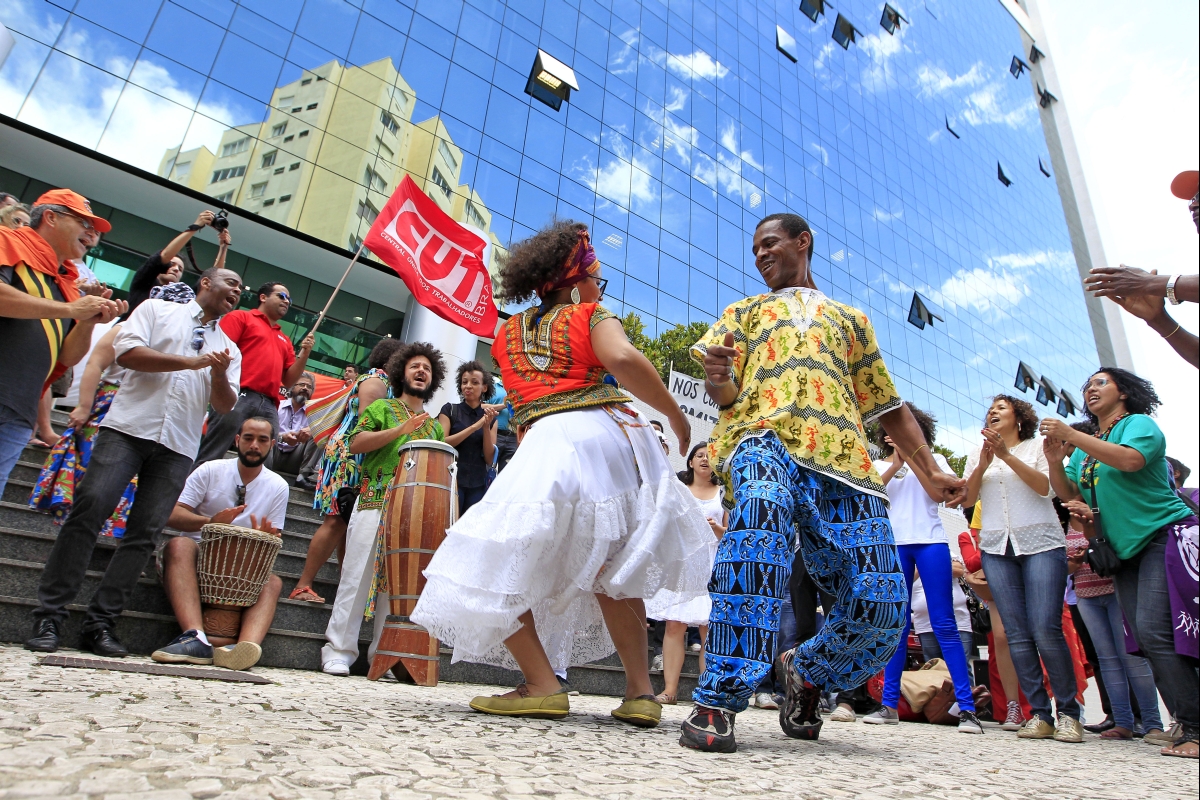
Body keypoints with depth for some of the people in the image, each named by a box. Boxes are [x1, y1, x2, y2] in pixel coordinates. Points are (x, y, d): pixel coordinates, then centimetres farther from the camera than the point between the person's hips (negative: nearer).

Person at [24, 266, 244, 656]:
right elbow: (127, 352, -4)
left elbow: (225, 404, 11)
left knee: (144, 533, -2)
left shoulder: (229, 349, 19)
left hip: (178, 447, 3)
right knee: (88, 512, -11)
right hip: (128, 427, -3)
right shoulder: (157, 309, 12)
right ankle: (48, 617, -3)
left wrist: (218, 374, -9)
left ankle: (100, 624, 4)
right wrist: (192, 362, -8)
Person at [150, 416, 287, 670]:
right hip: (199, 550, -1)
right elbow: (173, 515, -6)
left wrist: (264, 537, -19)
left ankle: (247, 643, -55)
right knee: (179, 544, -34)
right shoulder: (211, 470, 2)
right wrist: (211, 522, -26)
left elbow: (272, 541, 7)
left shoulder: (278, 487, 7)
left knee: (272, 581, -27)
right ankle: (196, 637, -50)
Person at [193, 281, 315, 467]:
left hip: (269, 406, 5)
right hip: (238, 396, -5)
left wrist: (304, 354, 10)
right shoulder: (241, 317, 13)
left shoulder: (284, 340, 27)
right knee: (209, 459, -9)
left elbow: (288, 380, 23)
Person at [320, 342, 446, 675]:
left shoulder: (436, 426, 22)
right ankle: (339, 650, 3)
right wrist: (400, 430, -14)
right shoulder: (382, 407, 10)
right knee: (358, 575, -4)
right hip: (375, 501, -3)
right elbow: (356, 443, -4)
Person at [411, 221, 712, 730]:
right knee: (612, 571, 16)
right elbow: (621, 358, -11)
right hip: (615, 434, 1)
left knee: (494, 570, 8)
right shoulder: (591, 315, 10)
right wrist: (675, 414, -1)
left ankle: (543, 686, 0)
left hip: (548, 442, -1)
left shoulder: (507, 332, 22)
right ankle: (640, 692, 16)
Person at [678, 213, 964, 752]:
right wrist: (718, 380, -12)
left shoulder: (850, 319, 34)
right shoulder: (743, 312, 29)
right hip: (764, 438, -2)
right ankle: (718, 702, -33)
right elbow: (725, 395, 14)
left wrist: (928, 472, 15)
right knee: (760, 528, -39)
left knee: (881, 605, -12)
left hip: (841, 456, 3)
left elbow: (888, 405, 29)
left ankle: (806, 672, 19)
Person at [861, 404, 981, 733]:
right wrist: (895, 463, -11)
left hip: (930, 542, -1)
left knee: (945, 625, -5)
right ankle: (890, 704, 7)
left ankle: (967, 708, -1)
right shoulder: (880, 465, 15)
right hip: (893, 544, 1)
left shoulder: (934, 459, 13)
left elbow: (939, 494, -4)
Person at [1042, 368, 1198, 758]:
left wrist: (1071, 435, -24)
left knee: (1154, 631, -18)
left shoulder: (1139, 423, -2)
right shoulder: (1086, 446, 17)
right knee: (1144, 638, 1)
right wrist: (1056, 459, -6)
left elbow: (1130, 460, -24)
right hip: (1126, 550, 8)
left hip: (1164, 536, -7)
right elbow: (1067, 492, 12)